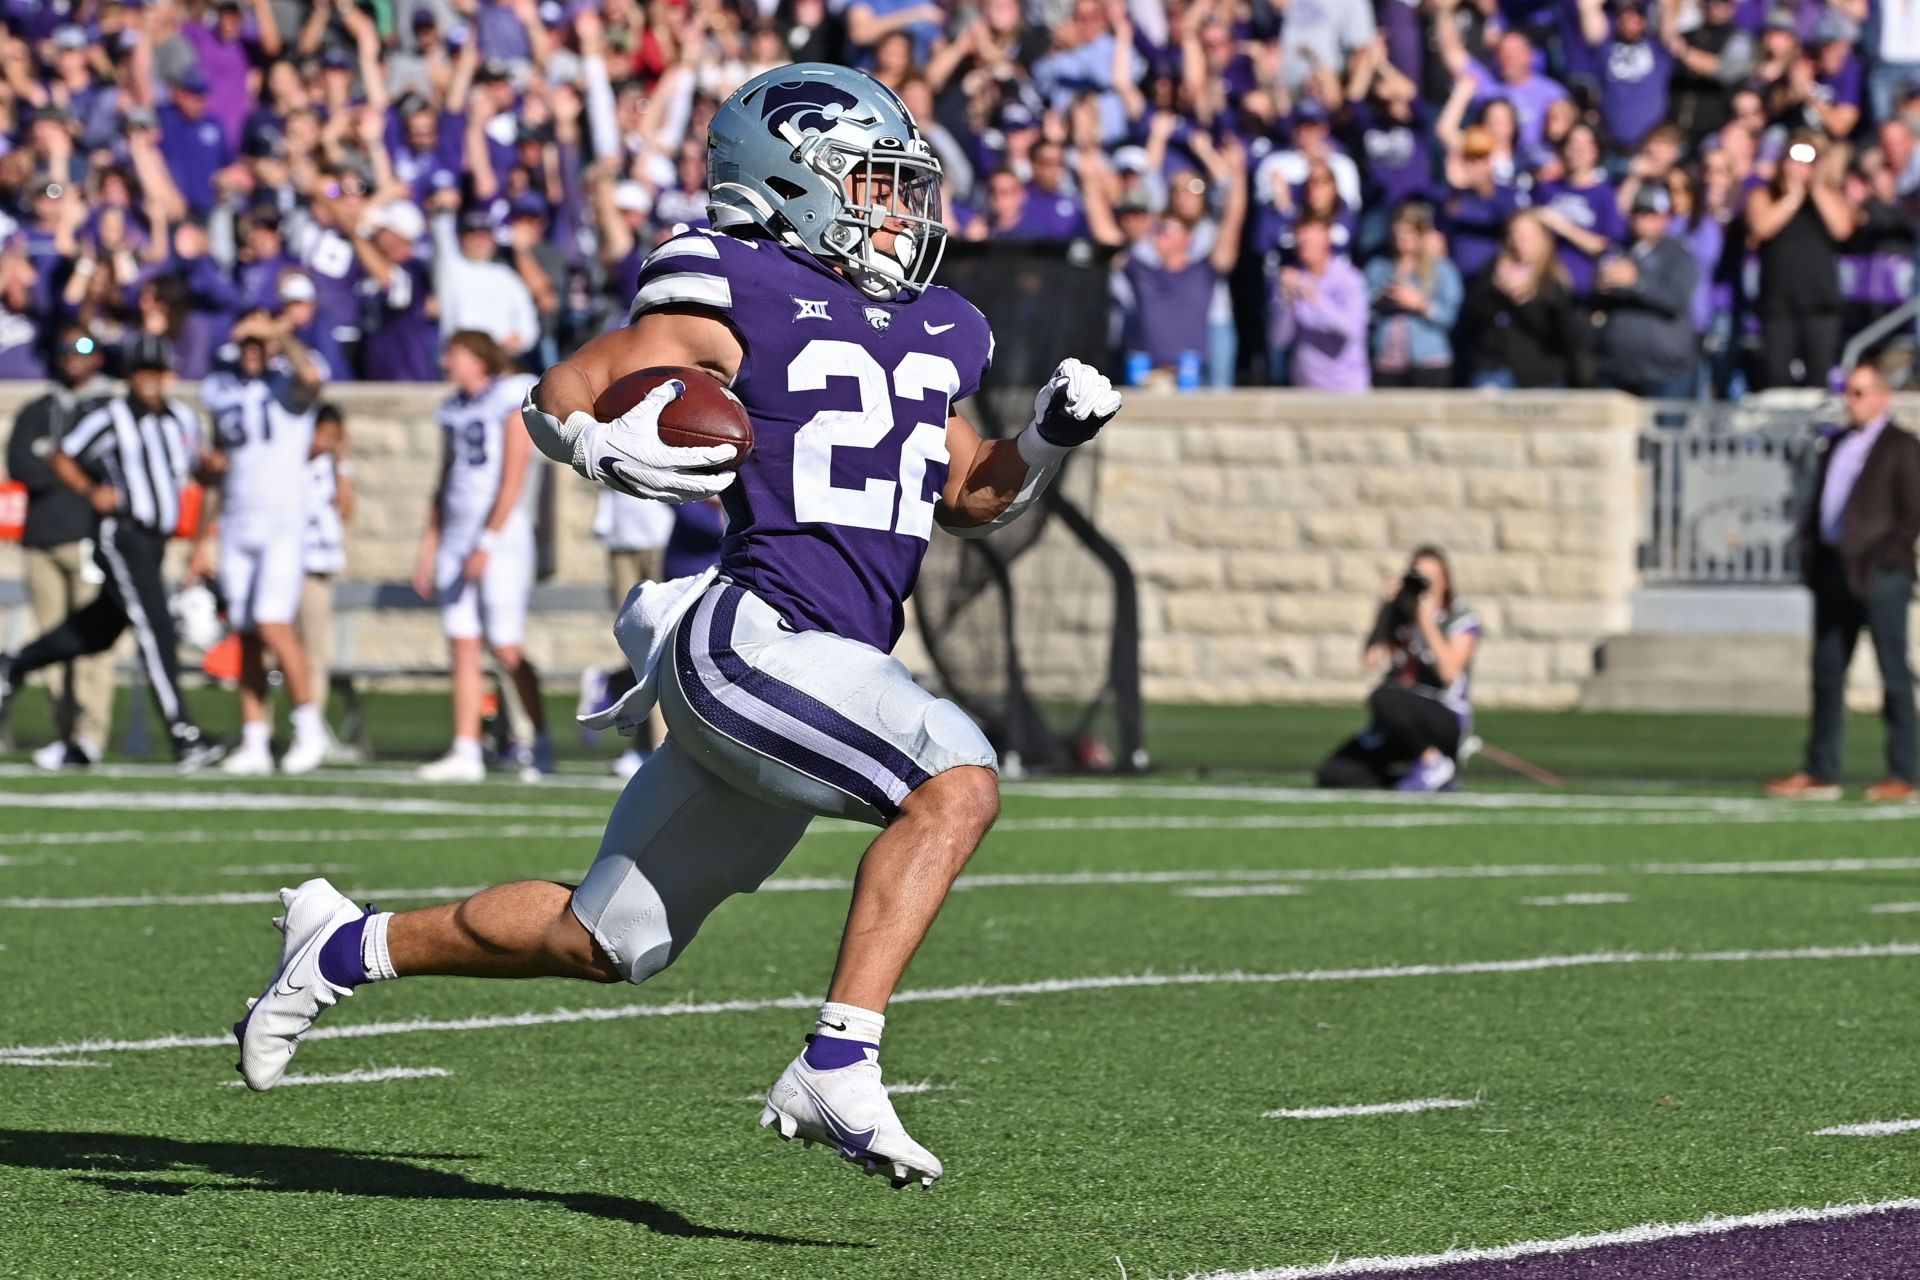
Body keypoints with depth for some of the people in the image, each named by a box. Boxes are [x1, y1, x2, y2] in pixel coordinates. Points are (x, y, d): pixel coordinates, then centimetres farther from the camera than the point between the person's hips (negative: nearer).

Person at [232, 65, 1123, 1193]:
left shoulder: (929, 336, 18)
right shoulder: (743, 300, -4)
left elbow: (971, 498, 29)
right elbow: (560, 394, 1)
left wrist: (1051, 437, 11)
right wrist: (609, 450, -20)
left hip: (826, 672, 8)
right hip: (754, 636, -8)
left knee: (604, 942, 14)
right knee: (958, 782, -28)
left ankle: (345, 947, 32)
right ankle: (838, 1068, -28)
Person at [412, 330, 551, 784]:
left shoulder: (511, 402, -7)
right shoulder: (453, 409, 14)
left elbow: (513, 481, -13)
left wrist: (487, 543, -18)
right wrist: (428, 551, 15)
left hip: (501, 538, -7)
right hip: (456, 538, 7)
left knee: (506, 650, -7)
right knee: (462, 647, 2)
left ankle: (543, 745, 6)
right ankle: (466, 752, 1)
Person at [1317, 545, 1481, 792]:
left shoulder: (1462, 621, -4)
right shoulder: (1400, 616, 8)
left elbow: (1449, 673, -19)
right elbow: (1373, 661, -6)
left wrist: (1427, 622, -18)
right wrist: (1385, 608, -9)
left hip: (1445, 722, -6)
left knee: (1384, 699, -36)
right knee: (1332, 772, -11)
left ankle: (1433, 763, -17)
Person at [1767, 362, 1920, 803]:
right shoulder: (1837, 446, 18)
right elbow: (1817, 505, 19)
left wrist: (1878, 558, -16)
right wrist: (1810, 556, 5)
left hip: (1880, 575, -7)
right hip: (1834, 570, 7)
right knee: (1827, 672, 6)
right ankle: (1820, 774, 10)